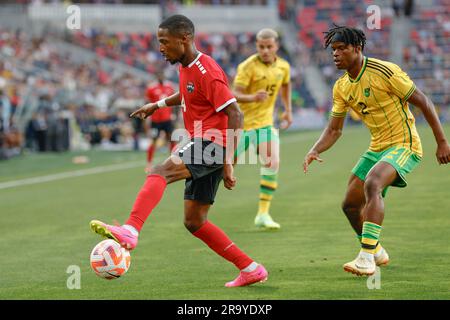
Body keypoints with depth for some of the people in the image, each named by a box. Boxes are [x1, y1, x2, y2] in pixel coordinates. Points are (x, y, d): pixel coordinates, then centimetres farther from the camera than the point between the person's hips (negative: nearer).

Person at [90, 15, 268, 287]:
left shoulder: (207, 71, -15)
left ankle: (130, 231, -49)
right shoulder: (186, 67, 13)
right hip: (201, 146, 10)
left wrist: (228, 161, -23)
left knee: (160, 172, -31)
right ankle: (251, 269, 16)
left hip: (212, 143, -10)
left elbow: (235, 114, -19)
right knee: (194, 222, 10)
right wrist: (159, 104, 29)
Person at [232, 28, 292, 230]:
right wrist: (252, 97, -39)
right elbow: (234, 94, -20)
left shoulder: (283, 66, 1)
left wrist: (288, 110, 21)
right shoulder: (248, 67, -17)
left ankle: (263, 214, -9)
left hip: (265, 122, 4)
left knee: (272, 163, -14)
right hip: (242, 122, -4)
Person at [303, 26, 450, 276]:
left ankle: (367, 258, -32)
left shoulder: (384, 71, -18)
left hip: (404, 145, -8)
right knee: (351, 205, 8)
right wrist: (314, 151, -9)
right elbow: (334, 129, 11)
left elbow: (423, 102, -13)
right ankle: (377, 251, 34)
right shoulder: (342, 87, 4)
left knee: (372, 184, -32)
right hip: (377, 148, 8)